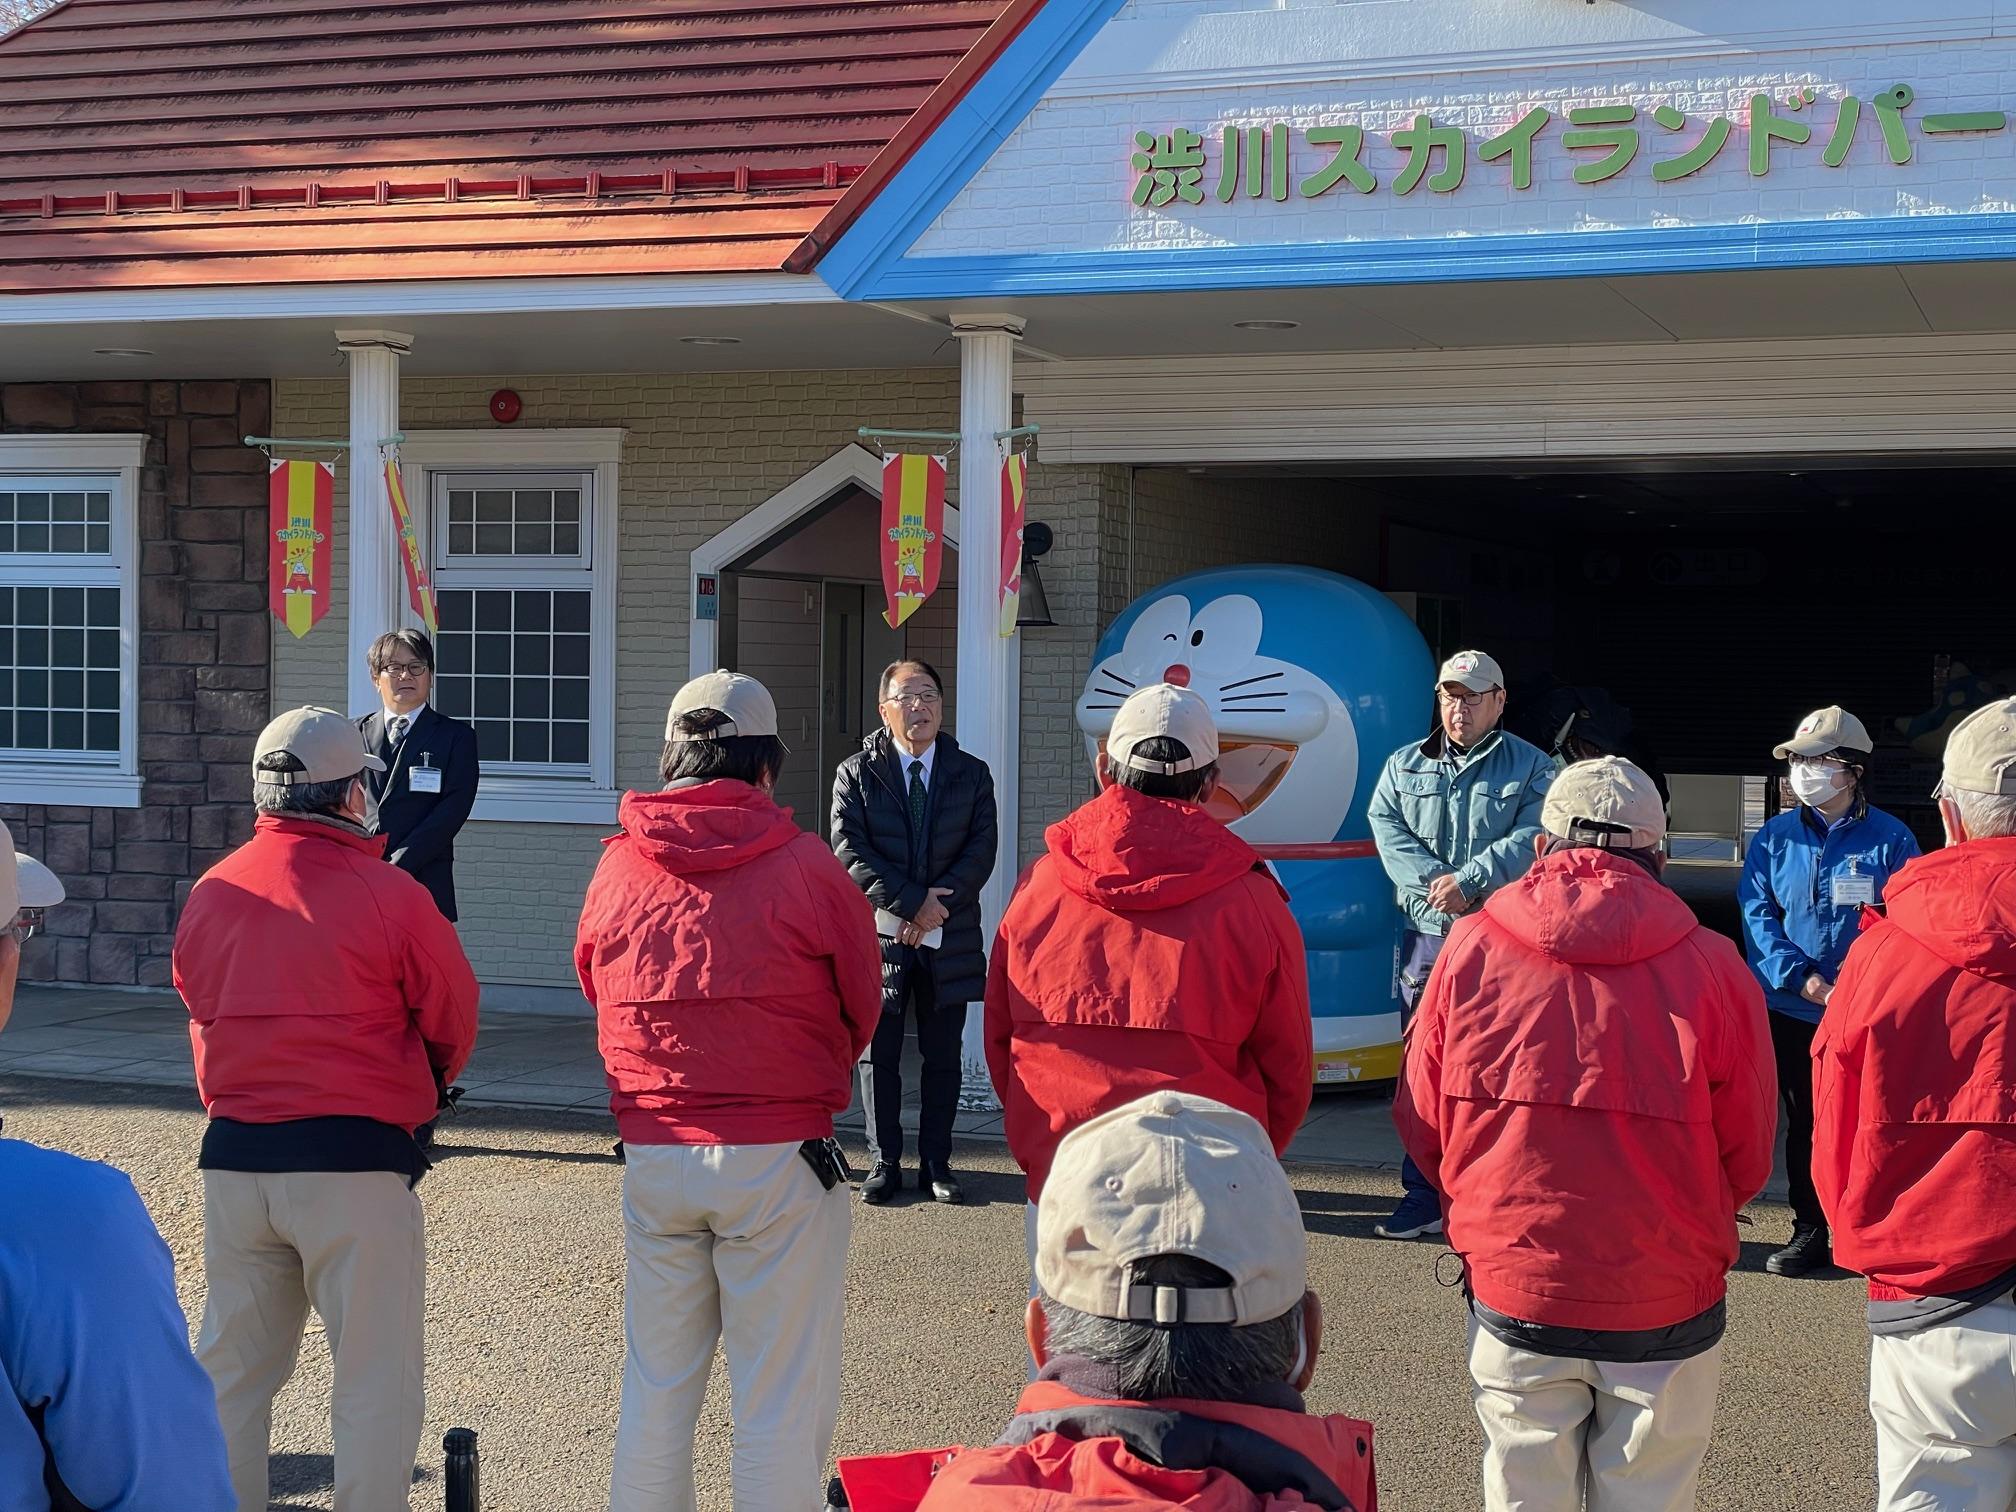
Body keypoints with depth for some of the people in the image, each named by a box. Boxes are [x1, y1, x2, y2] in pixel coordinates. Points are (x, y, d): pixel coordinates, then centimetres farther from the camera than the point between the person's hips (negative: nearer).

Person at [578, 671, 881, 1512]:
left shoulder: (618, 867, 0)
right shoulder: (806, 867, -9)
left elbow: (594, 988, 12)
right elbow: (863, 1009, 4)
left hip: (651, 1155, 4)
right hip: (780, 1158, -4)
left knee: (655, 1387, 15)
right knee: (782, 1396, 3)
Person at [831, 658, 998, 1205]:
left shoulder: (972, 774, 7)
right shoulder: (855, 773, 1)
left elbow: (981, 851, 0)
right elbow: (851, 852, -8)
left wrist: (937, 905, -13)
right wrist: (912, 903, -14)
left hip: (949, 935, 1)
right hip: (880, 934, -1)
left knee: (942, 1056, 6)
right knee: (878, 1053, 4)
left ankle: (936, 1163, 14)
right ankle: (883, 1162, 12)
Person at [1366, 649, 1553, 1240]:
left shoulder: (1532, 768, 5)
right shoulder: (1404, 765, 14)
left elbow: (1533, 838, -9)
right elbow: (1386, 827, 1)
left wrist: (1468, 880, -19)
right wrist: (1434, 883, -15)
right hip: (1427, 937, 3)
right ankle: (1422, 1197, 14)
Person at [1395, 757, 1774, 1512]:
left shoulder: (1470, 950, -7)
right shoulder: (1711, 967, -10)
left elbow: (1422, 1131, 1)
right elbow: (1748, 1164, -1)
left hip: (1512, 1294, 1)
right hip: (1666, 1305, -1)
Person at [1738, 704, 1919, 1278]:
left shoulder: (1890, 839, -5)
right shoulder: (1776, 836, 2)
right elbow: (1757, 914, -1)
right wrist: (1800, 976, -15)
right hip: (1792, 1010, 3)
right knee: (1803, 1122, 13)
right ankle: (1809, 1232, 25)